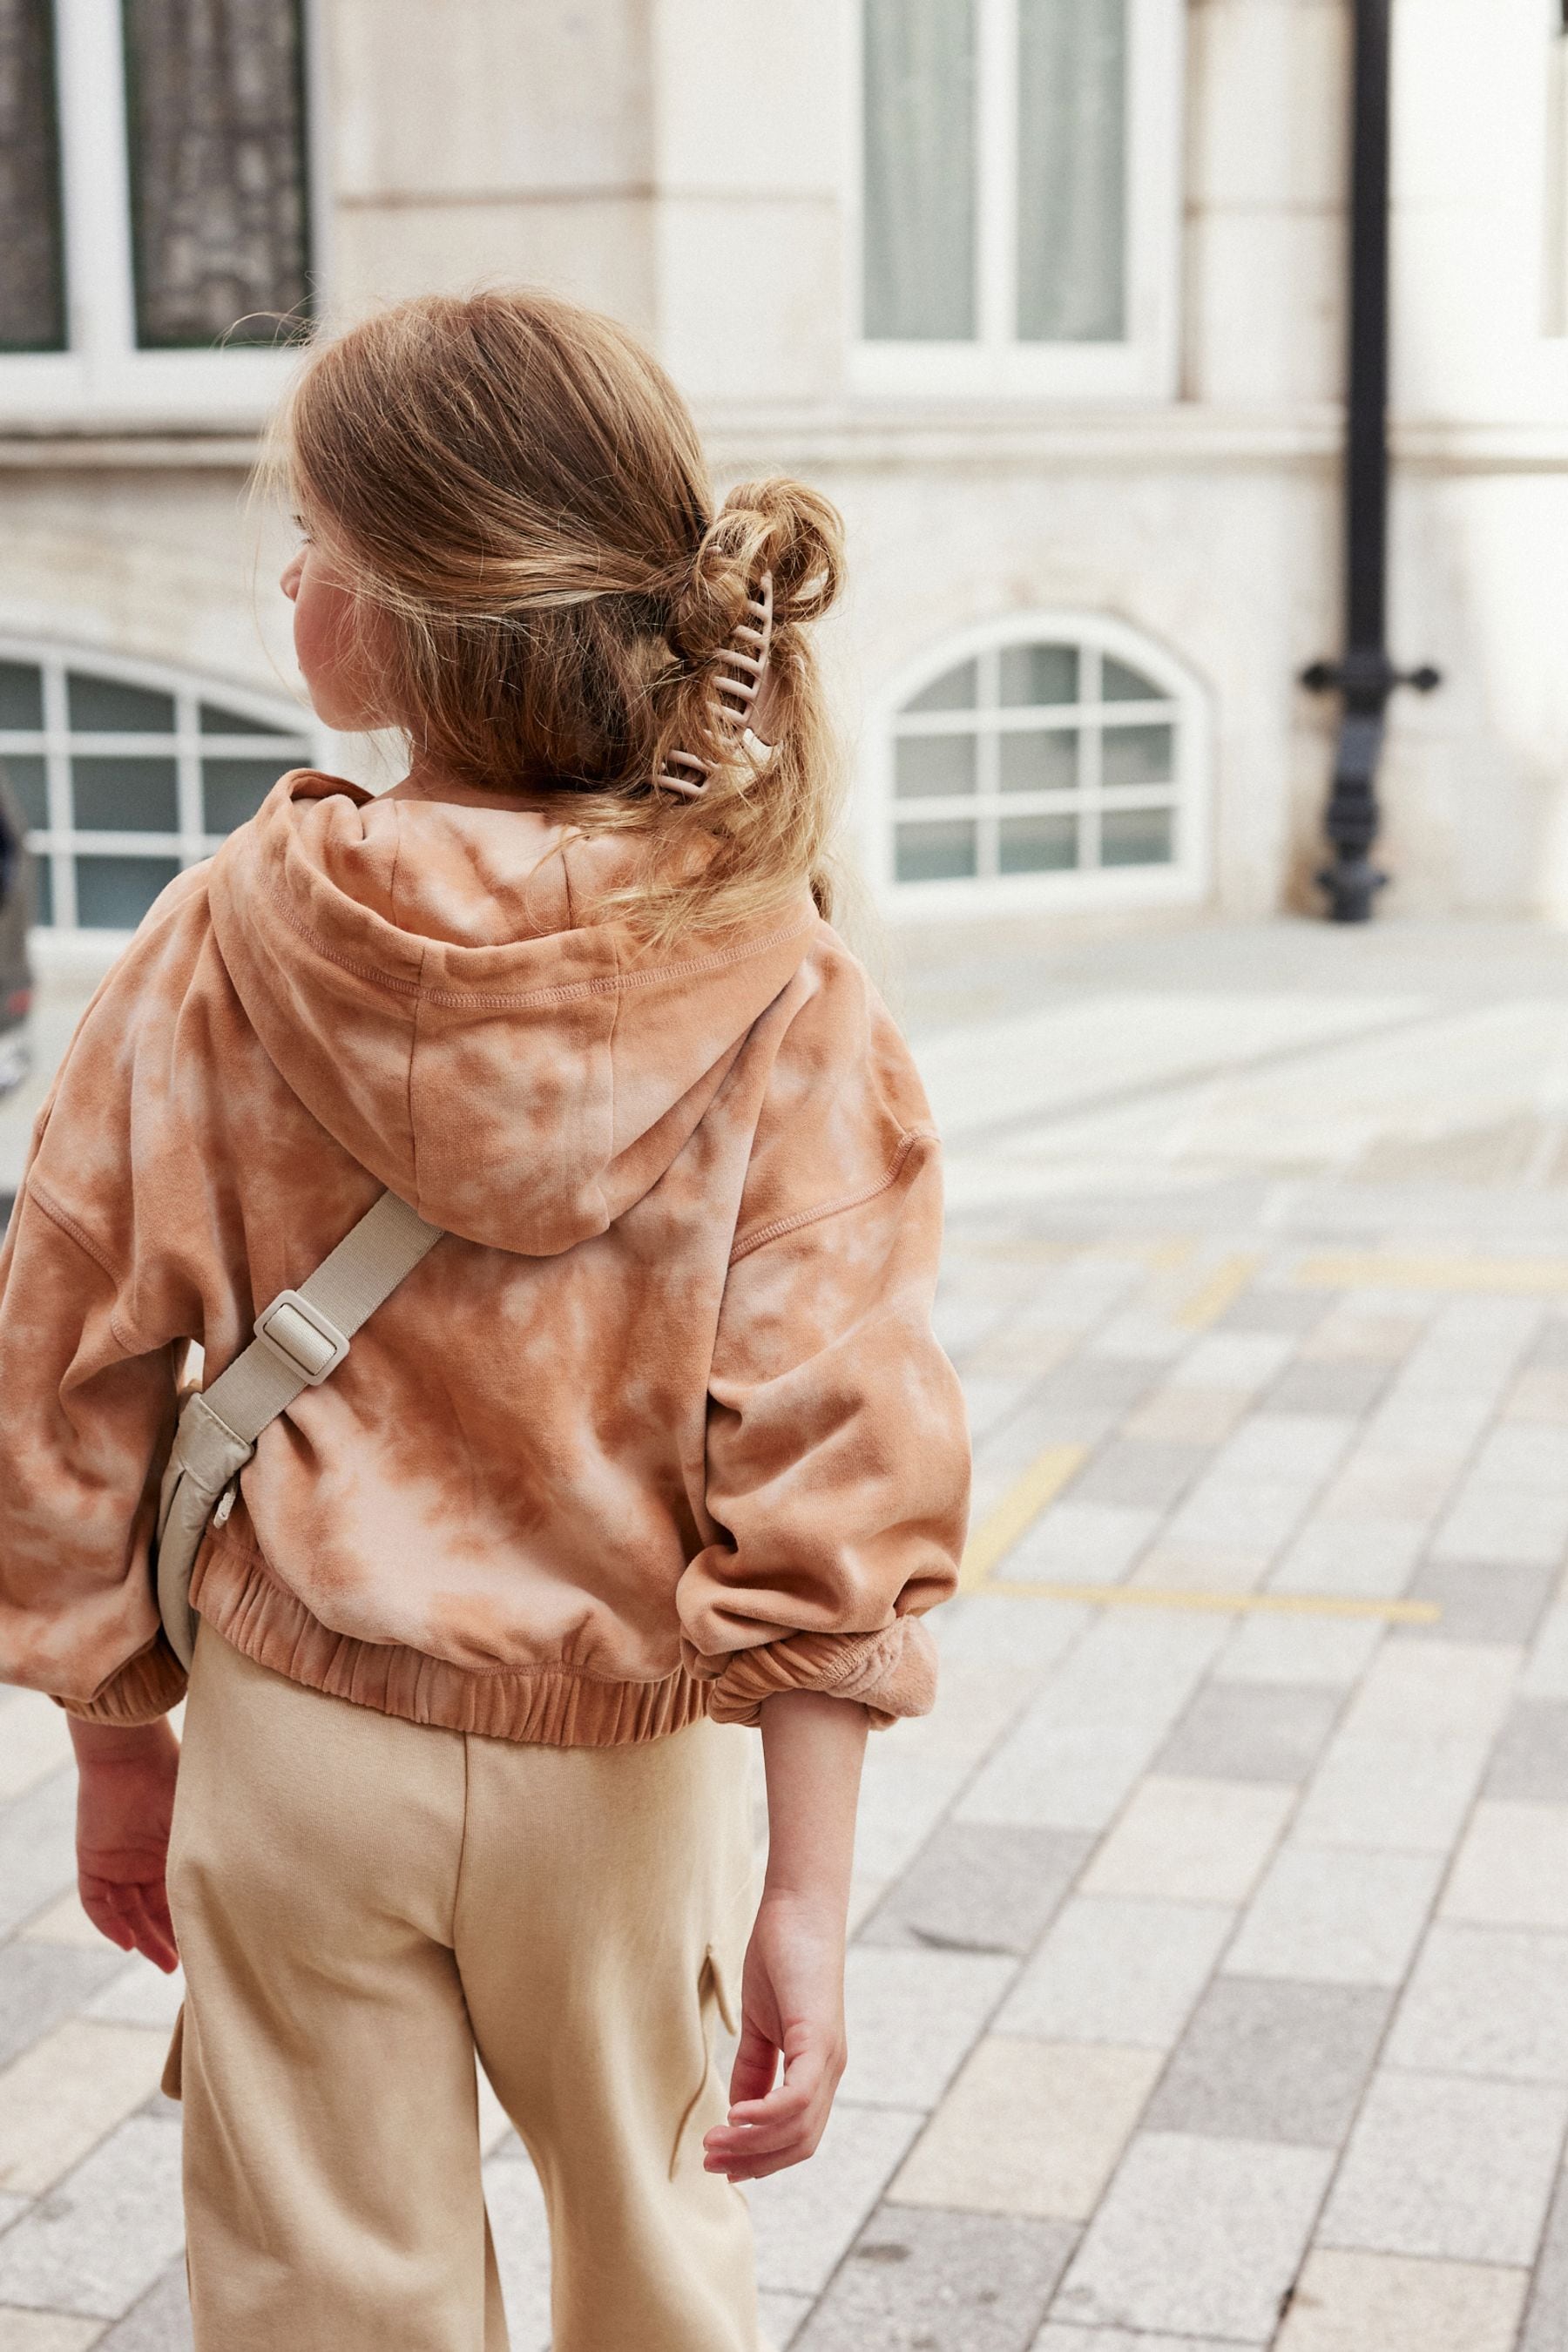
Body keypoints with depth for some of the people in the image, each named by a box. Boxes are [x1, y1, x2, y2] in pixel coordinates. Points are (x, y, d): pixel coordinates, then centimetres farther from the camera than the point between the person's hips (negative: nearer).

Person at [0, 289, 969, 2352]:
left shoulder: (224, 944, -12)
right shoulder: (777, 983, -13)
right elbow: (837, 1452, -17)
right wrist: (808, 1895, -13)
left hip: (299, 1739, 0)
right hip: (626, 1768, 1)